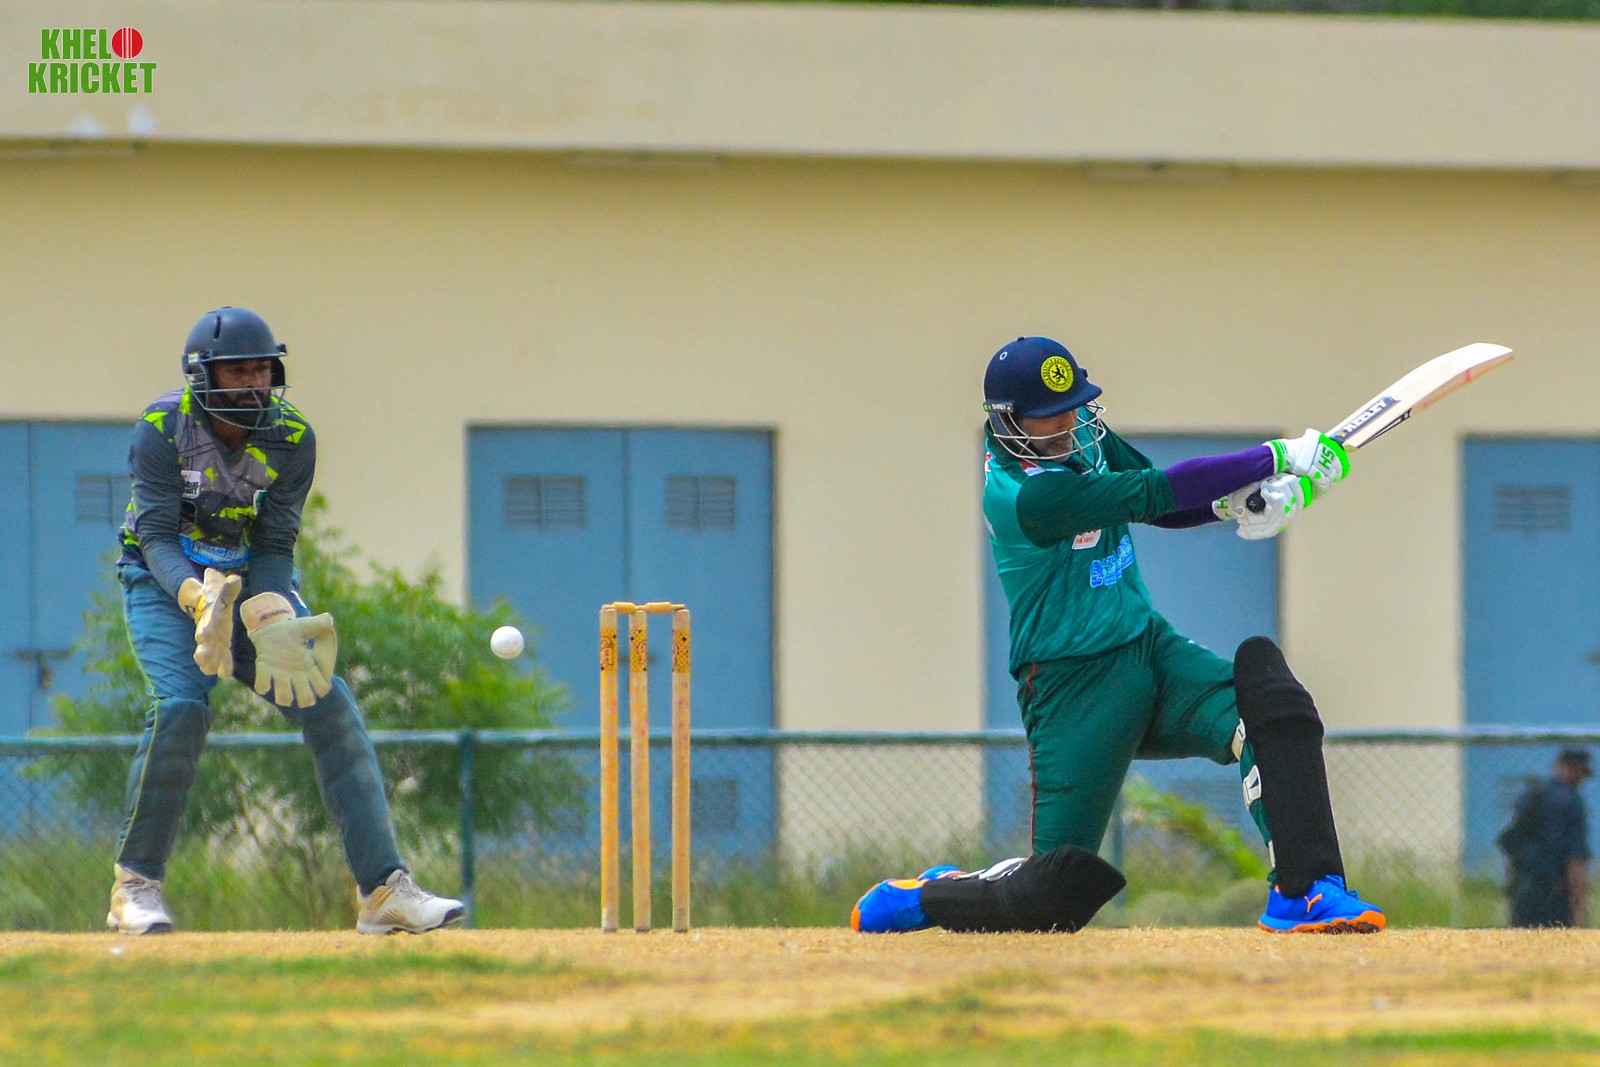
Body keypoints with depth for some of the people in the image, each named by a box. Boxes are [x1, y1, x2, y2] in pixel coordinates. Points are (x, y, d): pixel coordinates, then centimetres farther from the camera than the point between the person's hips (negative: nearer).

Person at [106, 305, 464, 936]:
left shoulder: (291, 437, -11)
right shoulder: (162, 430, -18)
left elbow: (275, 546, -12)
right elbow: (157, 537, -23)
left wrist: (272, 623, -31)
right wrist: (201, 600, -42)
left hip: (255, 584, 3)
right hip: (165, 582, -3)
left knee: (329, 702, -13)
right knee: (181, 707, -27)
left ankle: (383, 889, -11)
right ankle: (135, 885, -11)